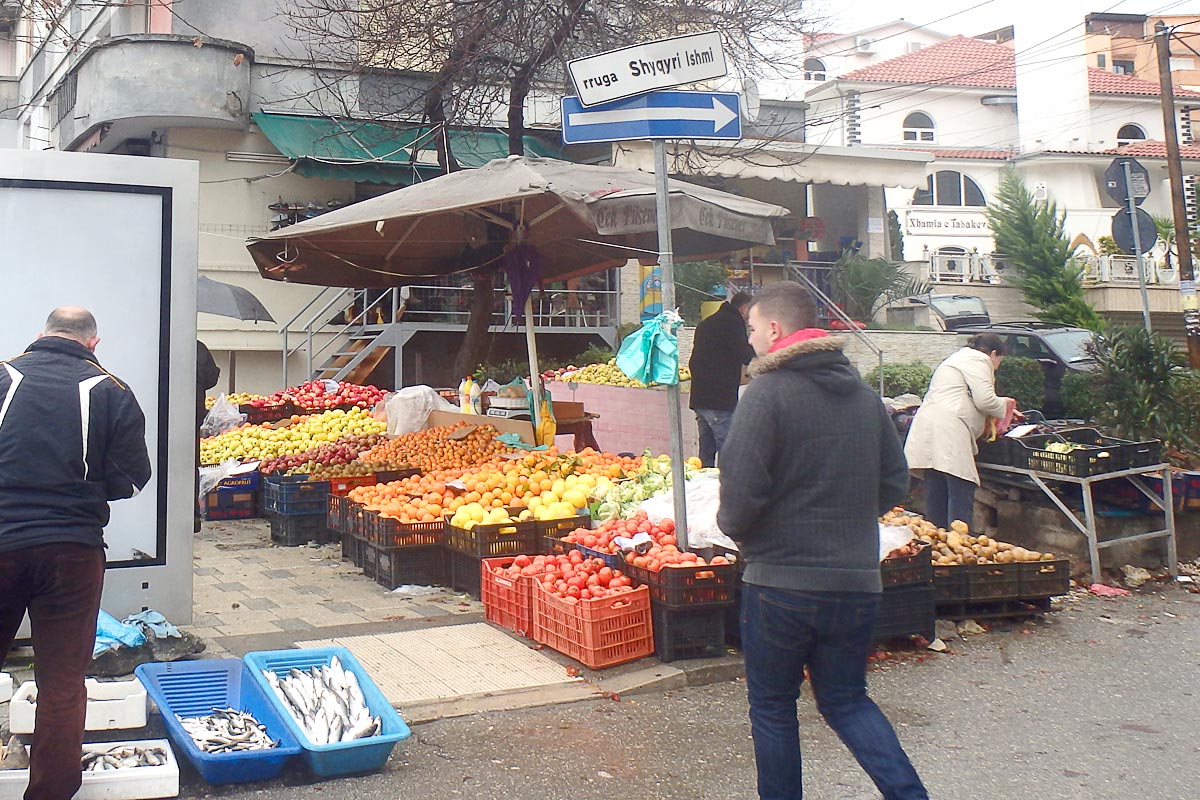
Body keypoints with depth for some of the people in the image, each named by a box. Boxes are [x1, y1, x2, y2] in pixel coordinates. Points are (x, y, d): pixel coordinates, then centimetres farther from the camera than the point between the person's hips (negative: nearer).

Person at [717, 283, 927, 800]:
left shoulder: (767, 392, -13)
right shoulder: (863, 394, 7)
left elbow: (741, 487, -19)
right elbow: (895, 482, 12)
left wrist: (732, 526, 2)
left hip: (781, 580, -6)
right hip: (857, 579, 6)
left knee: (772, 708, 12)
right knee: (847, 700, 19)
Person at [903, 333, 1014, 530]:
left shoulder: (959, 357, 32)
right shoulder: (978, 360, 0)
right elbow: (985, 401, -9)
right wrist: (1004, 404, 10)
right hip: (948, 432, -10)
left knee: (936, 498, 11)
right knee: (961, 497, -10)